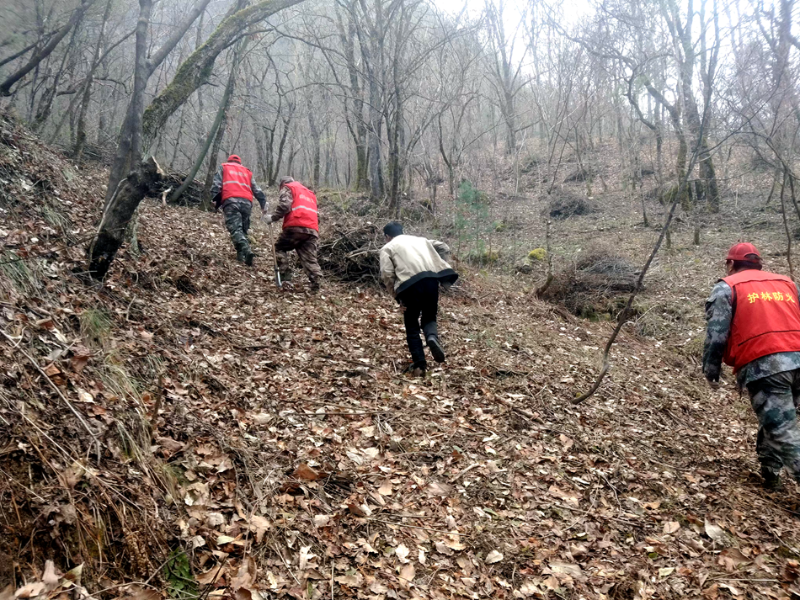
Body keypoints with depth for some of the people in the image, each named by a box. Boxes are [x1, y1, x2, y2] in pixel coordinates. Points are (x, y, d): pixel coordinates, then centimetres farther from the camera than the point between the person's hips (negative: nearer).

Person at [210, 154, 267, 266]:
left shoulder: (223, 167, 24)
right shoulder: (247, 171, 31)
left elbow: (216, 185, 9)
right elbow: (257, 190, 22)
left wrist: (216, 200, 3)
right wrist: (263, 204, 17)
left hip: (231, 201, -3)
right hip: (246, 202, 3)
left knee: (235, 229, -15)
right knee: (243, 229, 13)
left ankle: (247, 251, -36)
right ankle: (241, 256, 3)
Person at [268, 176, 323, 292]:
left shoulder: (288, 188, 14)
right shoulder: (309, 193, 37)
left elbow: (284, 205, -6)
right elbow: (317, 215, 34)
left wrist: (273, 217, 1)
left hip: (296, 227, -5)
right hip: (313, 230, 6)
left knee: (279, 248, 13)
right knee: (309, 257, 1)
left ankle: (285, 272, -3)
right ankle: (316, 281, -18)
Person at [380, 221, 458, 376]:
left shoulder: (388, 248, 18)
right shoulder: (420, 240, 31)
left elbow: (387, 274, 2)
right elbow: (444, 248, 22)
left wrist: (397, 295, 9)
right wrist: (439, 267, 21)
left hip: (410, 283, -3)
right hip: (431, 279, 3)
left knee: (412, 325, 13)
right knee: (429, 317, 20)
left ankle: (419, 365, 7)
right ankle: (432, 337, -13)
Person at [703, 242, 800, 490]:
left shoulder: (727, 287, 7)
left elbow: (716, 334, -1)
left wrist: (711, 371, 7)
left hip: (764, 366, -6)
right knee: (776, 420, 24)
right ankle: (770, 471, 34)